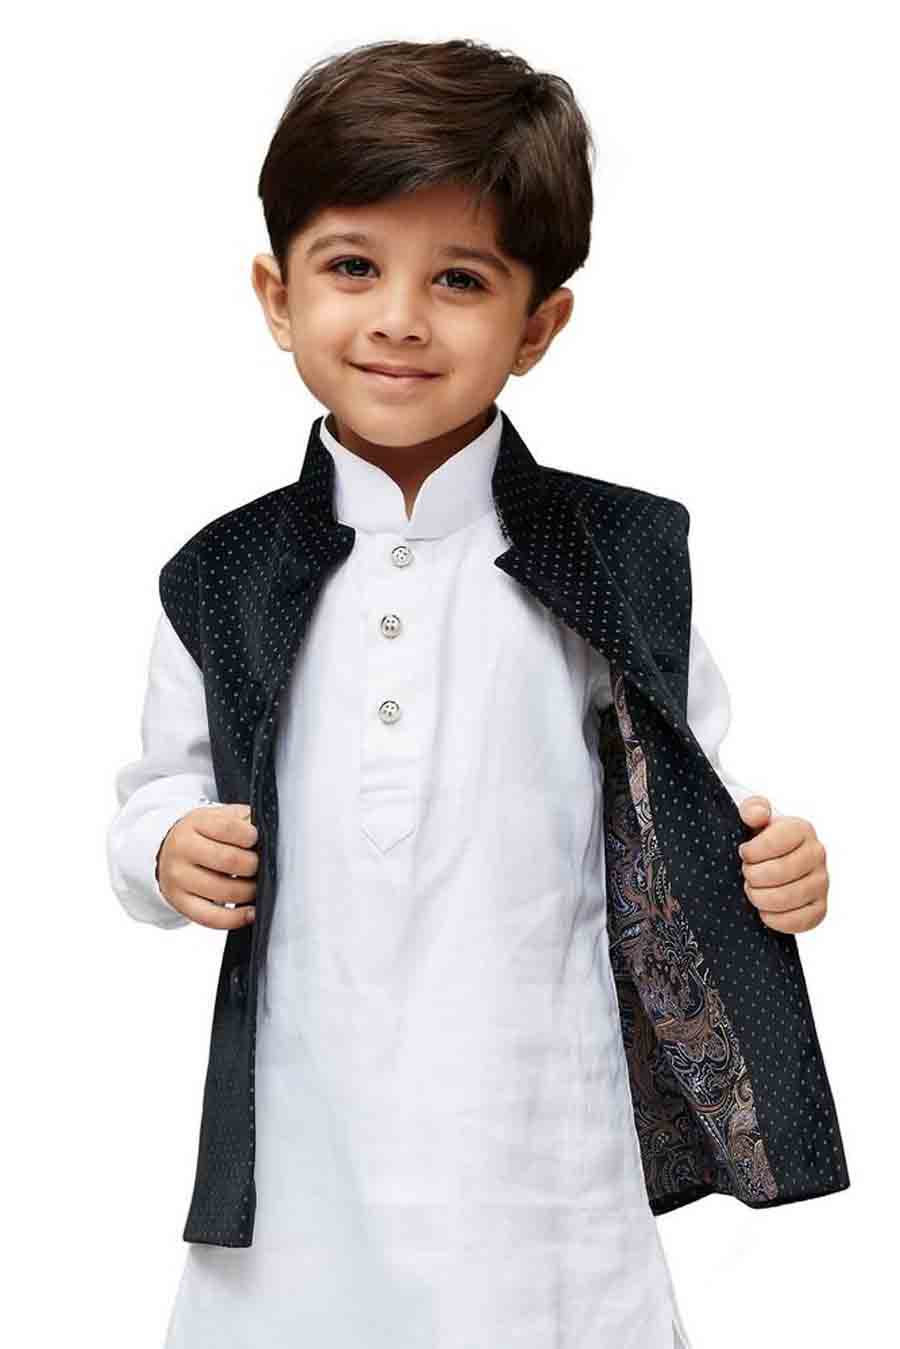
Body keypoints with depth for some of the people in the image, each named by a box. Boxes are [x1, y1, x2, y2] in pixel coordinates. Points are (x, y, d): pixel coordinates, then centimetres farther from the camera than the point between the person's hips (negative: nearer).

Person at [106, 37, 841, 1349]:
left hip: (536, 1137, -1)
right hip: (295, 1145, 2)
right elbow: (165, 786, 12)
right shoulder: (222, 578, 2)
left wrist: (769, 858, -13)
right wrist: (168, 851, -9)